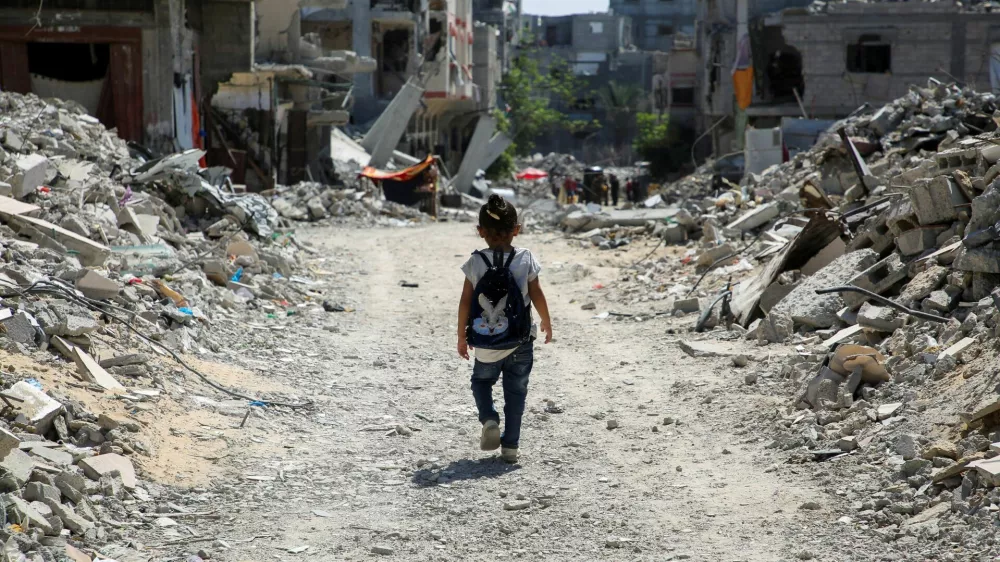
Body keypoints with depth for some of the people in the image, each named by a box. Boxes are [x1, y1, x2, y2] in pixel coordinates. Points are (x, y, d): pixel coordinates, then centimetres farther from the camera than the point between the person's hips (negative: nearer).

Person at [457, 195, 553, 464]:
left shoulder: (476, 262, -7)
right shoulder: (526, 259, -7)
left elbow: (465, 302, -5)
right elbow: (537, 296, -1)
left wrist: (462, 335, 6)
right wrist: (547, 323, 16)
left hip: (485, 343, 0)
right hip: (520, 341, 0)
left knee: (481, 381, 22)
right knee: (516, 391, 11)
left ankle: (489, 419, -3)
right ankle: (510, 445, 10)